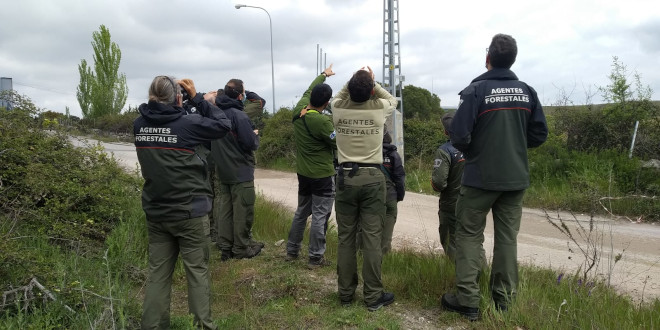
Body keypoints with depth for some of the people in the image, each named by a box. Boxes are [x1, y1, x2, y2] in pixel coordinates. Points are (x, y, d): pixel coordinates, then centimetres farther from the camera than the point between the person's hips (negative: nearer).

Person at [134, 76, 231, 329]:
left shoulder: (139, 125, 0)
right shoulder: (188, 124, -16)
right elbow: (224, 125, -4)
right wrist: (197, 97, 0)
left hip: (155, 212, 5)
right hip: (189, 211, -5)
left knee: (158, 272, 13)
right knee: (197, 271, 6)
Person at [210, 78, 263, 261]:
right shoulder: (239, 116, -20)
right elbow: (250, 144, -20)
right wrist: (256, 136, 0)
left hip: (223, 170, 8)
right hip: (241, 171, -8)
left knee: (226, 208, 14)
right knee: (243, 210, 3)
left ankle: (225, 246, 21)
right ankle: (242, 248, 12)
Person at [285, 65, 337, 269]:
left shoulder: (298, 111, -2)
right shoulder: (322, 121, -23)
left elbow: (309, 91, 17)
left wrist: (323, 75, 33)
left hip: (303, 173, 8)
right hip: (322, 174, -7)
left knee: (301, 212, 20)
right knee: (320, 216, 0)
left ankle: (291, 251, 29)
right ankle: (316, 258, 6)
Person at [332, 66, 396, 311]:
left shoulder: (338, 108, -2)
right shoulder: (379, 108, -5)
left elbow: (340, 96, 25)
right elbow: (392, 99, 20)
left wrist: (354, 81, 17)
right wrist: (373, 83, 18)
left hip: (345, 177, 2)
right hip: (372, 178, -2)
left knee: (345, 237, 8)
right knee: (372, 238, 2)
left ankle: (345, 294, 18)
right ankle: (373, 296, 10)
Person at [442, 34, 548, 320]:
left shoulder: (476, 90, -11)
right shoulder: (527, 92, 4)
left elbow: (459, 136, -18)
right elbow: (539, 134, 6)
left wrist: (469, 148, 4)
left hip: (480, 178, -4)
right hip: (516, 178, 5)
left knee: (469, 235, 6)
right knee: (507, 237, 12)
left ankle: (467, 300, 6)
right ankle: (503, 300, 19)